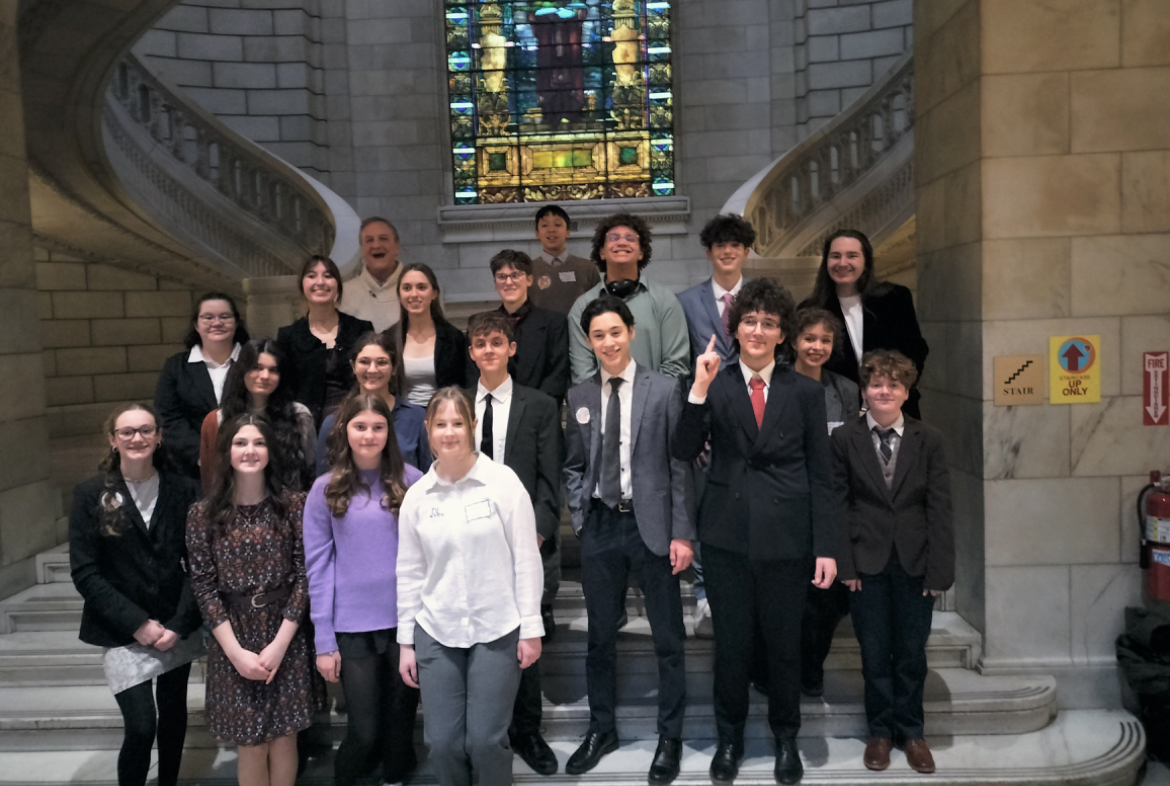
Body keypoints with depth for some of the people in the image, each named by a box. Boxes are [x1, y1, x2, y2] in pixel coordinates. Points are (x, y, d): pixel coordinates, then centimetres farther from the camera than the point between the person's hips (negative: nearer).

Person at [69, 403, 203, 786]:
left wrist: (179, 624, -10)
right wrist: (138, 624, -13)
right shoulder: (90, 494, -5)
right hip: (124, 633, -2)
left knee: (174, 718, 14)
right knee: (141, 727, -8)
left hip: (178, 628, 2)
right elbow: (84, 573, -7)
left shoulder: (183, 489, -3)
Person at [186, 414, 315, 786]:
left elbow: (304, 576, -5)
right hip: (233, 640, 0)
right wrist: (236, 651, -10)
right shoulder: (204, 514, -3)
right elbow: (203, 587, -4)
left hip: (286, 638, 0)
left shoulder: (294, 505, -3)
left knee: (283, 736, 8)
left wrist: (279, 643, -11)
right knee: (251, 742, 7)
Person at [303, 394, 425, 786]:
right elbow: (318, 568, -1)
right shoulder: (326, 489, -1)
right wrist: (324, 641, -3)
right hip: (353, 628, 0)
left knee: (401, 723, 13)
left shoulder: (411, 481, -2)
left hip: (406, 621, 1)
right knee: (364, 732, 5)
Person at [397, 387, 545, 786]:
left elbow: (526, 559, -5)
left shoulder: (502, 481, -6)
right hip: (436, 633, 3)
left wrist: (531, 628, -6)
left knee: (485, 740, -1)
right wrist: (406, 641, 7)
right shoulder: (416, 495, 2)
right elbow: (410, 573, 7)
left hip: (497, 631, -2)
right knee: (443, 741, 5)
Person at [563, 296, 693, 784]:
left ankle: (670, 737, 24)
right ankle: (601, 729, 32)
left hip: (651, 524, -3)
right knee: (600, 636, 15)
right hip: (600, 526, 3)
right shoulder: (578, 397, 5)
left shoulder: (663, 390, -4)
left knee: (667, 638, 8)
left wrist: (682, 533, -8)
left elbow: (680, 466, -5)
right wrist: (580, 514, 0)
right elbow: (574, 466, 12)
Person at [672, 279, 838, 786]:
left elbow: (820, 476, 3)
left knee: (784, 644, 13)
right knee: (731, 644, 12)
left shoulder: (805, 392, 2)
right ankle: (729, 739, 33)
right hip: (727, 534, 0)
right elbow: (684, 452, -10)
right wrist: (700, 390, -20)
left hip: (785, 536, 0)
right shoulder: (714, 386, 0)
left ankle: (786, 739, 36)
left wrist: (826, 546, -1)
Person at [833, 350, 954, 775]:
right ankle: (880, 731, 26)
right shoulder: (845, 438, -2)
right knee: (875, 655, 10)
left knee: (912, 655, 11)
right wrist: (844, 563, -7)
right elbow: (838, 505, -2)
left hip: (915, 564, 1)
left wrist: (939, 569, -6)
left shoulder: (928, 439, 0)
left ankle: (911, 732, 29)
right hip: (867, 563, -1)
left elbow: (939, 508, -1)